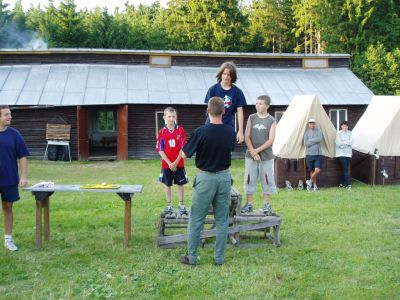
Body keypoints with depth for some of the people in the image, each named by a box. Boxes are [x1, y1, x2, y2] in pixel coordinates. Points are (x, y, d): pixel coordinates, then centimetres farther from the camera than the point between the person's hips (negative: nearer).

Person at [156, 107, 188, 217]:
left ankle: (181, 206, 21)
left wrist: (176, 162, -12)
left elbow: (183, 147, -5)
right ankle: (169, 206, 21)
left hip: (179, 164, 0)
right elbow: (160, 150, -5)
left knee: (180, 184, 8)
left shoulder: (180, 130, -4)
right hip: (166, 164, 0)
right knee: (167, 185, 9)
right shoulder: (162, 132, -4)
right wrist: (169, 163, -12)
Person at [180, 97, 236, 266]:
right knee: (222, 220, 11)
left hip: (205, 177, -4)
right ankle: (219, 258, 17)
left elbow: (185, 154, -8)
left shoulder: (201, 132, -17)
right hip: (224, 177, 4)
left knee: (196, 220, 7)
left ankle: (191, 257, 14)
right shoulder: (230, 132, -3)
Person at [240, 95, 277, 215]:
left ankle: (266, 204, 14)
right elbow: (247, 136, -1)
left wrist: (257, 150, -13)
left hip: (266, 156, -1)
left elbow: (271, 140, -7)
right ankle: (249, 204, 11)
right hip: (250, 156, 1)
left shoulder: (272, 121, -1)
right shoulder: (251, 118, 4)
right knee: (249, 179, 3)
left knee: (266, 179, 3)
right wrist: (253, 152, -10)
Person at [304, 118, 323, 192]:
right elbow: (306, 143, -8)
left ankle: (310, 181, 7)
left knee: (318, 170, -13)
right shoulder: (306, 132, 4)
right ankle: (314, 185, 17)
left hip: (318, 154, -1)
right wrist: (315, 141, -10)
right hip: (309, 154, 1)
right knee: (312, 171, 5)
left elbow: (320, 139, -16)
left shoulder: (319, 130, 2)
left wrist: (310, 140, -11)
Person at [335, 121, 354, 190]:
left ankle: (342, 183, 17)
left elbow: (351, 142, -4)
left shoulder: (349, 133, 8)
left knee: (345, 169, 7)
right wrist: (347, 143, -8)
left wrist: (343, 142, -15)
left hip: (348, 153, 4)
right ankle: (349, 184, -11)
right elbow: (339, 143, -14)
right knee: (346, 169, -11)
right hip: (341, 153, -4)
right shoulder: (338, 133, -5)